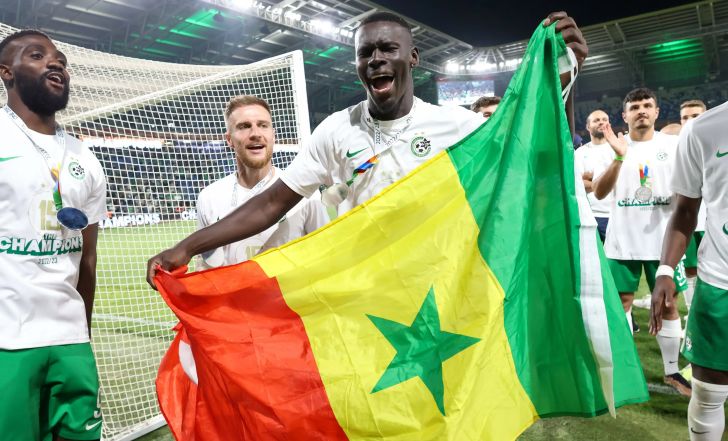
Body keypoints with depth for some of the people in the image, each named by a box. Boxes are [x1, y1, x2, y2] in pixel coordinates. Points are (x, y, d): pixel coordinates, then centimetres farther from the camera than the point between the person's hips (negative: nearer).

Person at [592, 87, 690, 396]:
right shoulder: (615, 147, 2)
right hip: (622, 241, 0)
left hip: (663, 240, 0)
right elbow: (599, 193, -9)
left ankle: (672, 371, 21)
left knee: (668, 305, 7)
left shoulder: (674, 144, 2)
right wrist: (618, 157, -21)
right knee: (622, 302, 8)